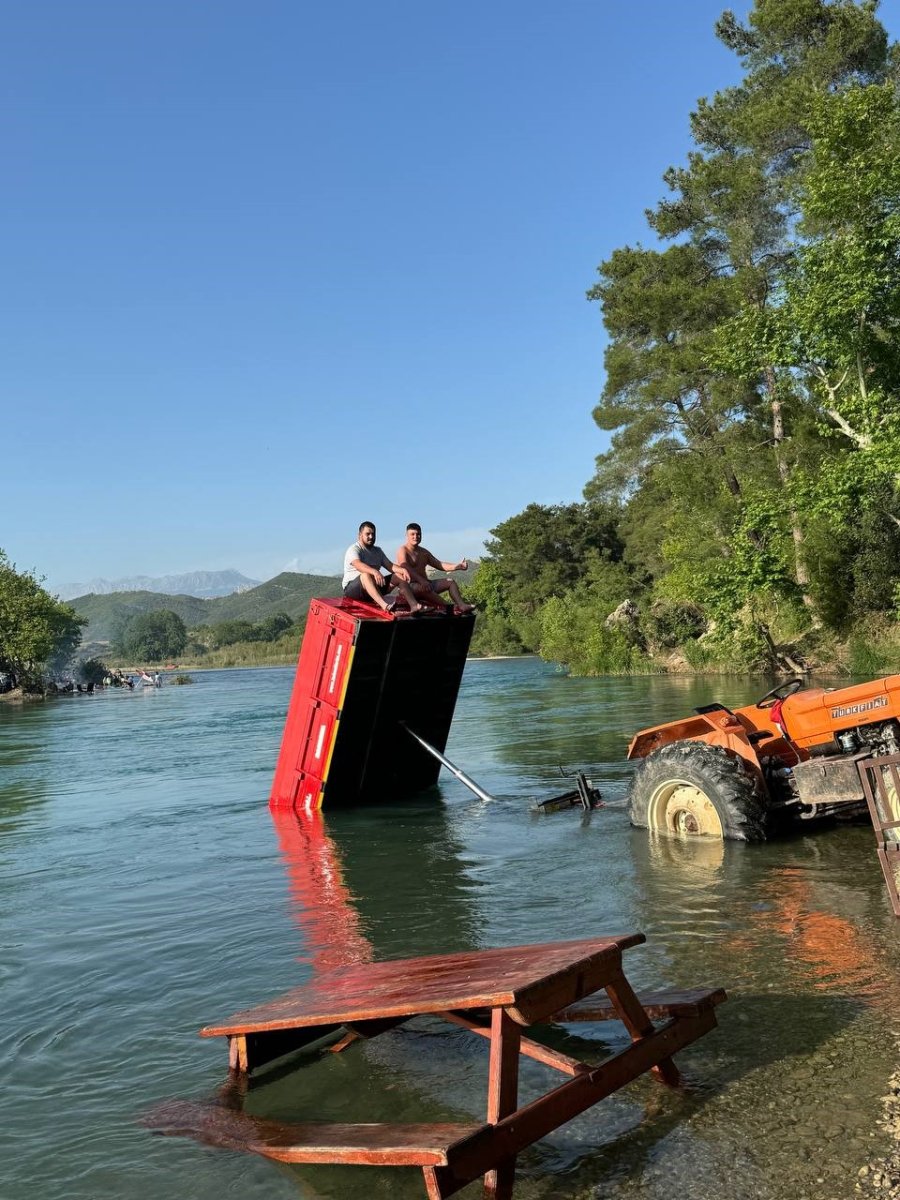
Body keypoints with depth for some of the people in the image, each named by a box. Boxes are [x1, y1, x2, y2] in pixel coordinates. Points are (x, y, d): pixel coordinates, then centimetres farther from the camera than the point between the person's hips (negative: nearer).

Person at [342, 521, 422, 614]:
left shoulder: (378, 551, 18)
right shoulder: (354, 549, -7)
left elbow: (389, 565, 6)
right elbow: (358, 565, -28)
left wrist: (402, 570, -16)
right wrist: (374, 572, -47)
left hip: (375, 586, 7)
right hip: (352, 588, -7)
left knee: (399, 576, -7)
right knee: (366, 575, -39)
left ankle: (413, 605, -28)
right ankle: (384, 605, -64)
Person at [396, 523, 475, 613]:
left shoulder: (424, 552, 22)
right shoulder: (403, 550, -4)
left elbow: (439, 565, 21)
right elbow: (406, 568, -22)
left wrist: (457, 566, 5)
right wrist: (421, 580, -36)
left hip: (425, 583, 9)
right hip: (412, 586, -9)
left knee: (450, 582, 1)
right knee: (422, 588, -40)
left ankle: (461, 605, -22)